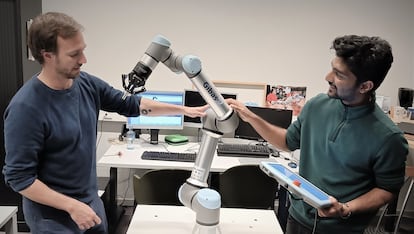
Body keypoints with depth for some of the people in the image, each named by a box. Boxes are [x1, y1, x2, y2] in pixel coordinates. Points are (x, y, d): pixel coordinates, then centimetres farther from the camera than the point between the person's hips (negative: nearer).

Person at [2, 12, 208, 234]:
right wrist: (72, 206, -21)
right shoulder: (25, 108, -23)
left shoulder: (87, 84, -5)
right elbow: (19, 177, -19)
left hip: (92, 203, 6)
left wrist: (184, 110, 5)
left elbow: (131, 104, 6)